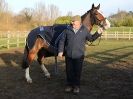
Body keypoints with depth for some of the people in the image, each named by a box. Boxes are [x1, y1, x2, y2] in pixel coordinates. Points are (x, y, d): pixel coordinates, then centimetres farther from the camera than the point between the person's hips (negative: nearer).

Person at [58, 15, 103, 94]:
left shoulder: (84, 30, -2)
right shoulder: (68, 29, -1)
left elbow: (91, 38, 12)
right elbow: (62, 41, 4)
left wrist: (98, 33, -2)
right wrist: (60, 51, -2)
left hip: (79, 56, -1)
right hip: (68, 55, 1)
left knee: (77, 71, 7)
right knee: (69, 71, 11)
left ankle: (76, 86, 23)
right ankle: (69, 85, 27)